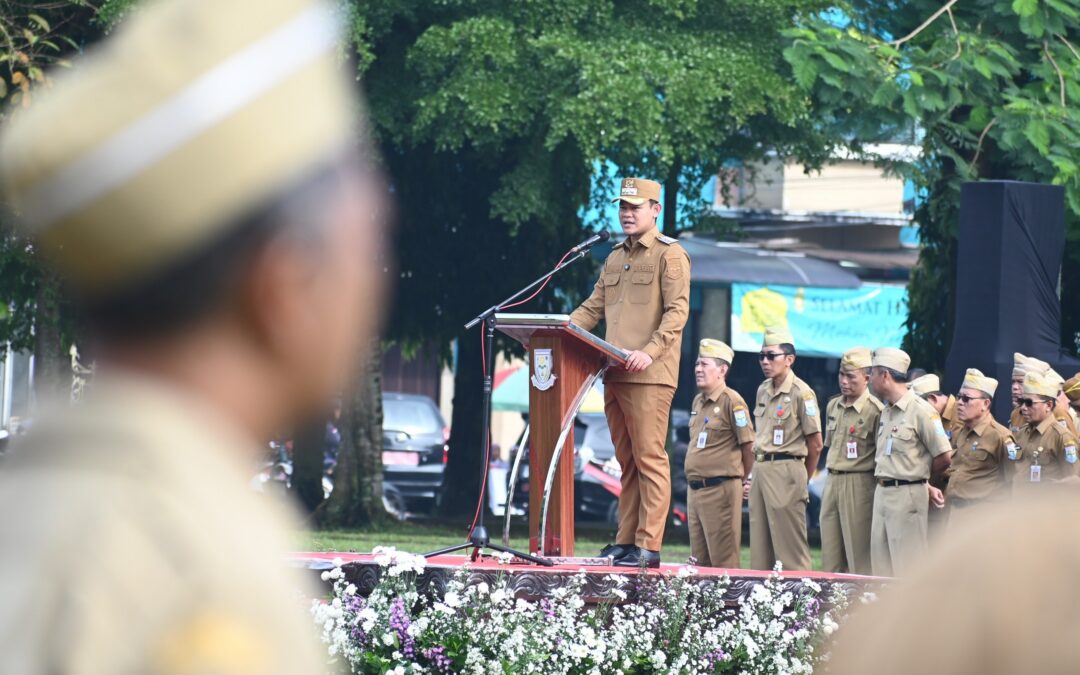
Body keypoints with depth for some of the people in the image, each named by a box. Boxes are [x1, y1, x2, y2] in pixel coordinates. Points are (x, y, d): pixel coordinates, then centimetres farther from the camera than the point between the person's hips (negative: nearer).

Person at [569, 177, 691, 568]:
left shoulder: (669, 254, -3)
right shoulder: (615, 259, 21)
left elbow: (677, 311, -11)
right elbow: (592, 310, 22)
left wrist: (650, 351, -22)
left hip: (649, 375, -8)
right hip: (614, 374, 8)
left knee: (649, 458, -9)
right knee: (627, 461, 9)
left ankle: (648, 546, -11)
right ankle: (625, 541, 10)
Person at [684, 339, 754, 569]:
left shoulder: (731, 401, -10)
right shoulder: (697, 401, 15)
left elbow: (748, 445, -9)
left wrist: (743, 480, 1)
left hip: (720, 489, -9)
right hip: (695, 488, 9)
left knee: (723, 561, -8)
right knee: (699, 560, 10)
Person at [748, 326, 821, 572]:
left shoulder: (801, 393, -9)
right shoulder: (763, 390, 14)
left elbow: (815, 445, -5)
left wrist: (801, 481, 4)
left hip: (786, 469, -8)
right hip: (760, 468, 8)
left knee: (790, 551, -8)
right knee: (760, 549, 8)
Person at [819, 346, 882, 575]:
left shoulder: (875, 411, -11)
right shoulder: (833, 406, 12)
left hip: (860, 485, -7)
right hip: (832, 482, 7)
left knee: (859, 558, -5)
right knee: (830, 556, 8)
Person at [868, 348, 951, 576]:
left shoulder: (920, 410, -12)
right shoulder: (886, 411, 14)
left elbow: (943, 457, -11)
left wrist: (919, 477, 5)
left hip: (907, 495, -9)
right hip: (882, 492, 9)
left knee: (907, 569, -8)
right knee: (881, 565, 10)